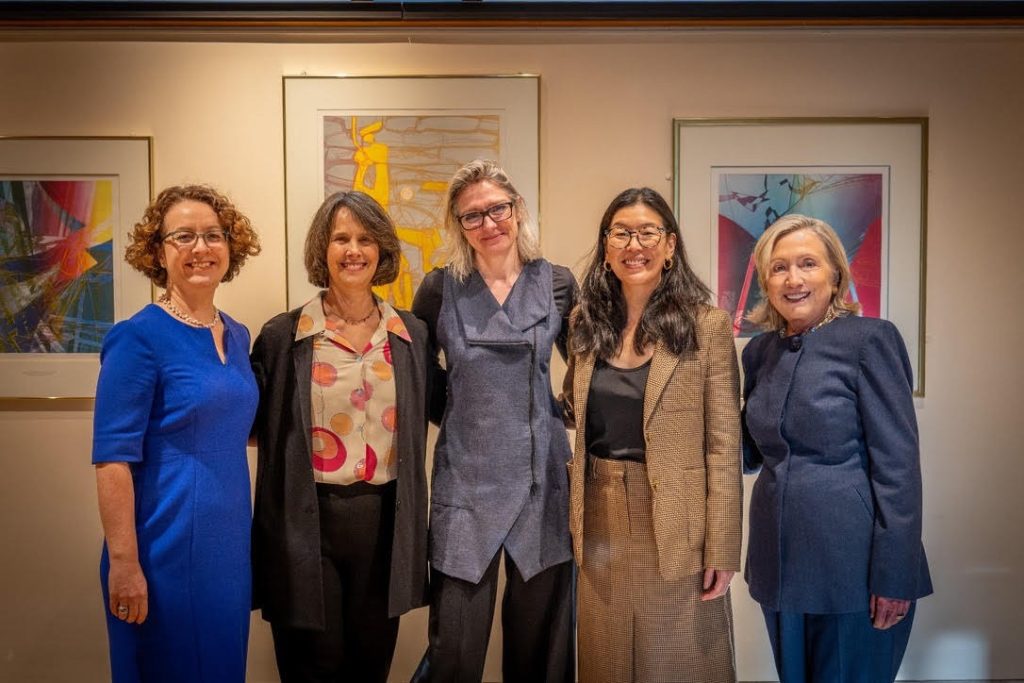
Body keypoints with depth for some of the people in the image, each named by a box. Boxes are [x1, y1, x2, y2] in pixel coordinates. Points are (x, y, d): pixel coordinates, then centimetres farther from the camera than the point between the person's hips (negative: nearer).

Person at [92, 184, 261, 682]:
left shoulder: (237, 336, 7)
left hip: (231, 542, 7)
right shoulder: (138, 337, -13)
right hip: (168, 544, -6)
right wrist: (124, 564, -18)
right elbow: (113, 460, -16)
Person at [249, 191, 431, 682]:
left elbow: (428, 413, 15)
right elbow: (252, 423, 2)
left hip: (383, 519, 3)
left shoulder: (412, 335, 4)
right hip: (306, 524, -2)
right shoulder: (283, 335, -4)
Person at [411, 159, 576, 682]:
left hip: (541, 477, 1)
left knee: (539, 639, 12)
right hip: (465, 480, -1)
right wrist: (453, 409, 1)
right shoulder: (440, 289, -1)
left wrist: (566, 412, 0)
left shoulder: (557, 285, 1)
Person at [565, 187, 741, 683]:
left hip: (674, 527, -3)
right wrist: (572, 520, 5)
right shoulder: (587, 324, 5)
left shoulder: (707, 326, -7)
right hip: (599, 525, 4)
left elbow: (723, 446, -8)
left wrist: (721, 550, -10)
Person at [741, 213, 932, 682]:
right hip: (781, 561, 6)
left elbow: (898, 464, -12)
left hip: (852, 563, -5)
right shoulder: (760, 351, 7)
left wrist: (894, 575, -15)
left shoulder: (869, 338, -10)